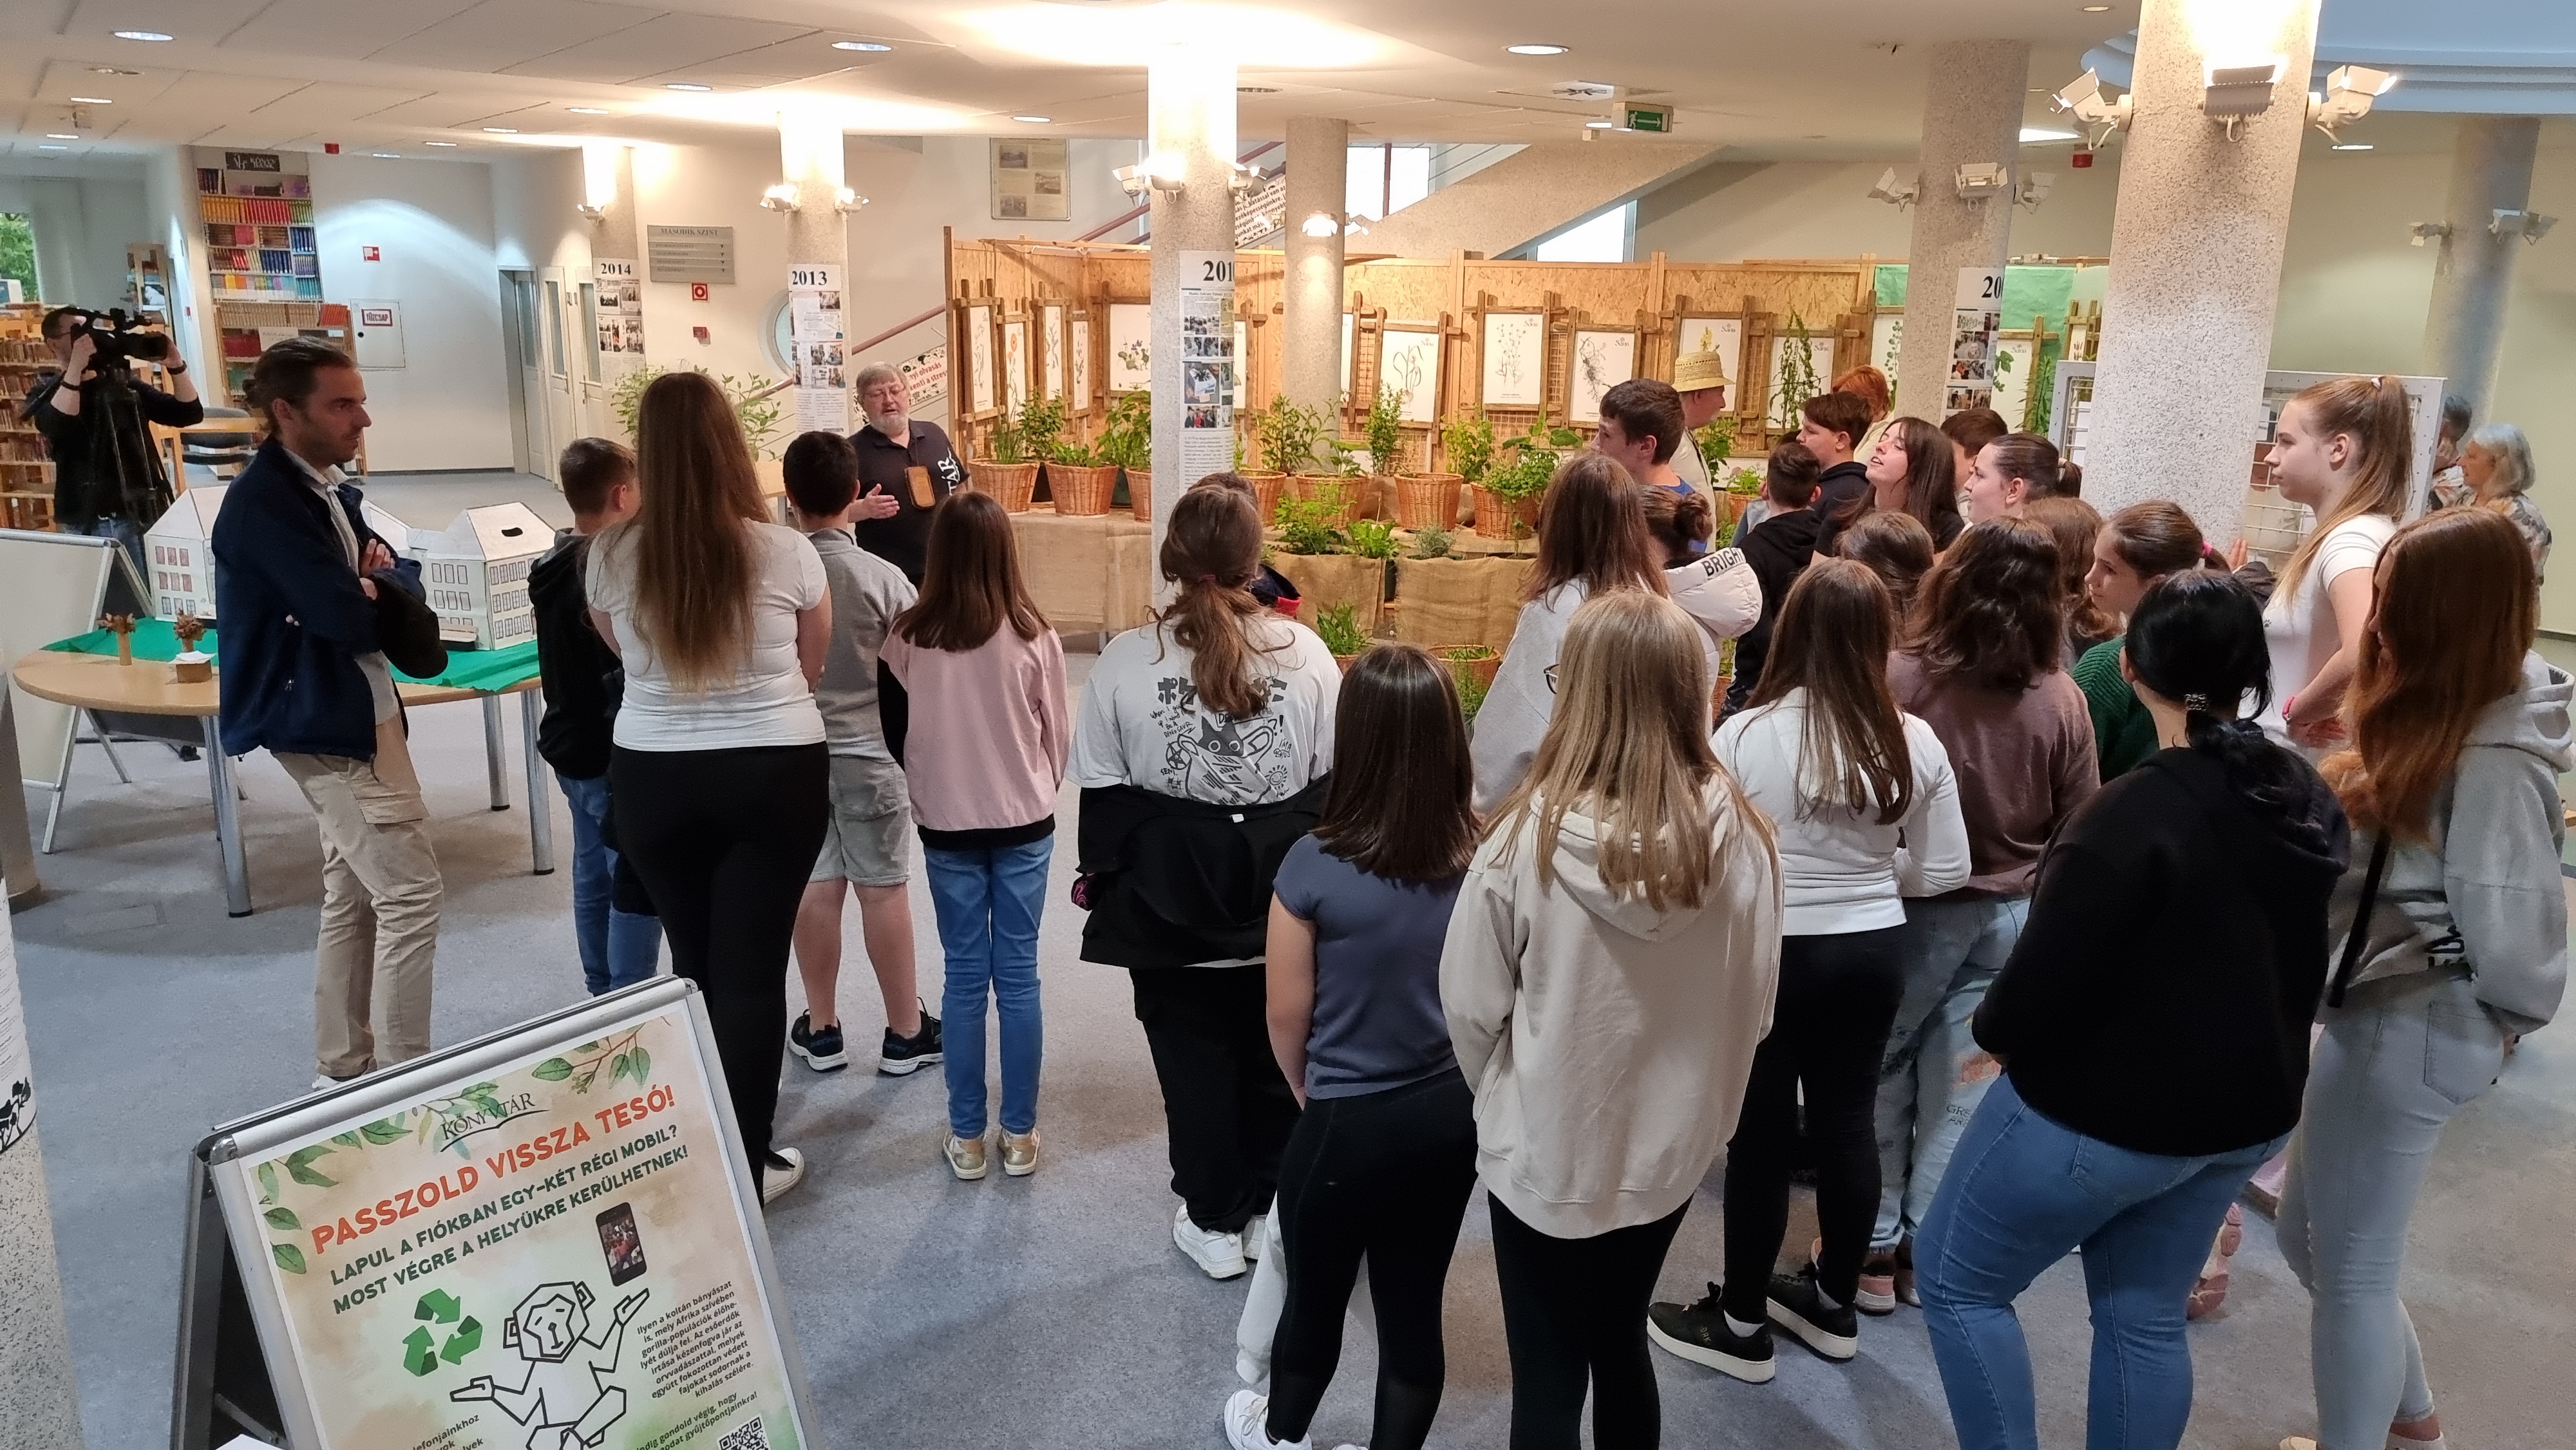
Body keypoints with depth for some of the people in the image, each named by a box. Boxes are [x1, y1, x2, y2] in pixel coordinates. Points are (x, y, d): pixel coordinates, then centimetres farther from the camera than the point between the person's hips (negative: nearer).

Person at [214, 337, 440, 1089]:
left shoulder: (328, 488, 12)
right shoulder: (264, 502, -17)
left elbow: (403, 589, 13)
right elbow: (347, 616, -25)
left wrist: (373, 577, -9)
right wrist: (377, 586, -4)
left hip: (357, 713, 10)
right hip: (323, 723, -10)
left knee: (356, 893, 16)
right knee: (410, 891, -9)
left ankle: (344, 1069, 27)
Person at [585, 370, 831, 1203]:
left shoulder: (611, 556, -6)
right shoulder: (784, 553, -12)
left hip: (652, 779, 2)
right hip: (775, 775, -2)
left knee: (692, 962, 16)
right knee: (752, 968, 5)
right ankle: (746, 1161, 14)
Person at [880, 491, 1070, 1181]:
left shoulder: (907, 636, -9)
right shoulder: (1033, 636, -11)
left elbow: (896, 734, 3)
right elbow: (1058, 735, 0)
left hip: (947, 826, 1)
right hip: (1024, 825, 0)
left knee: (964, 976, 9)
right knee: (1017, 975, 8)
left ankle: (967, 1138, 17)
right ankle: (1019, 1136, 16)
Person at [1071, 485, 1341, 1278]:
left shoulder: (1126, 660, -12)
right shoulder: (1307, 652, -10)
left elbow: (1103, 792, -5)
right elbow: (1334, 780, -2)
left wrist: (1100, 872, 10)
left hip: (1171, 900, -1)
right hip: (1285, 899, 2)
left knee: (1194, 1059, 13)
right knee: (1273, 1054, 18)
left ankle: (1215, 1222, 25)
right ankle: (1268, 1208, 32)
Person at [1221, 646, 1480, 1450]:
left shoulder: (1314, 865, -21)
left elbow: (1287, 1018, -11)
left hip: (1349, 1124, -3)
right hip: (1454, 1117, 3)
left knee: (1315, 1299, 21)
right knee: (1414, 1307, 18)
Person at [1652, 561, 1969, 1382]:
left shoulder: (1743, 738, -18)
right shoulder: (1915, 744, -7)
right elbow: (1944, 871, 1)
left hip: (1770, 954, -4)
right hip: (1875, 951, 4)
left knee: (1762, 1136, 9)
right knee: (1847, 1123, 18)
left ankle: (1741, 1325, 23)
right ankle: (1833, 1304, 35)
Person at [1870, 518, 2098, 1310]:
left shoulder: (1899, 675, -19)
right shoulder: (2063, 700, -8)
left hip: (1917, 904, -3)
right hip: (2015, 912, 3)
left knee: (1879, 1070, 11)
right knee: (1963, 1082, 12)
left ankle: (1874, 1247, 18)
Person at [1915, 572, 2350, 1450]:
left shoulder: (2137, 812, -27)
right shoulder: (2311, 801, -1)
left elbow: (2043, 982, -24)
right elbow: (2303, 957, 13)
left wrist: (1995, 1032, -5)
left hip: (2106, 1109, -8)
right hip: (2249, 1109, 8)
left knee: (1957, 1280, 11)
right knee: (2145, 1316, 21)